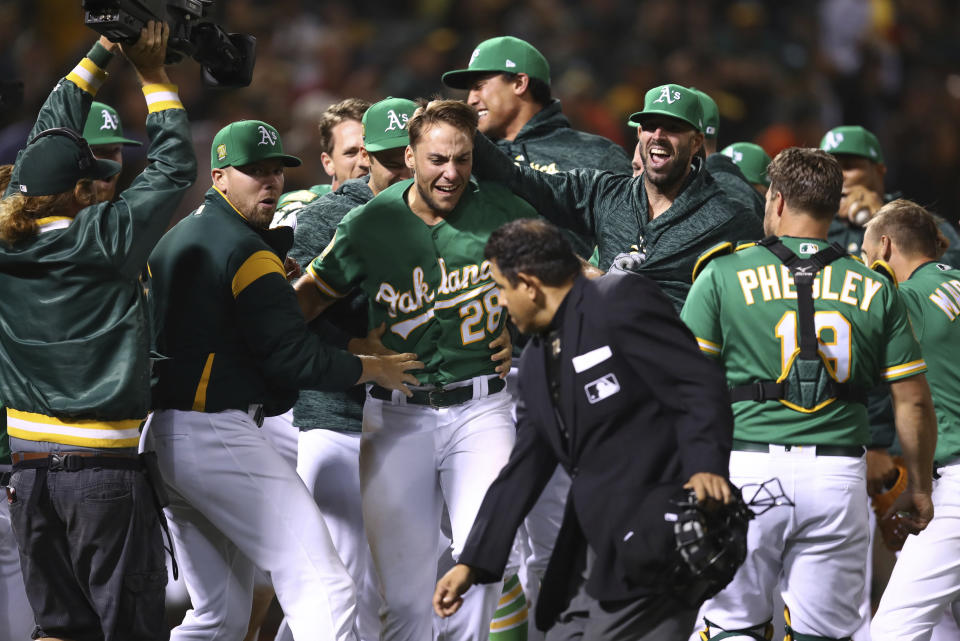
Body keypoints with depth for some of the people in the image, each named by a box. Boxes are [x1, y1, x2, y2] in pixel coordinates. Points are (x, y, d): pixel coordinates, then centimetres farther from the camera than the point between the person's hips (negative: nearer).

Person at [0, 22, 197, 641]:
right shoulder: (105, 240, -12)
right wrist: (154, 76, 8)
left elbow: (50, 138, 16)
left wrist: (101, 55, 21)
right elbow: (175, 166, -1)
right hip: (106, 472, -6)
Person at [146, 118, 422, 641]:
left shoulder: (174, 240, 19)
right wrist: (376, 370, 1)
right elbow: (293, 358, -13)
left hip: (160, 435, 10)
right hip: (214, 436, -10)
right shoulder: (246, 251, -11)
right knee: (322, 586, -15)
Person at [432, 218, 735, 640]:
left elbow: (699, 386, -15)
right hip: (592, 552, 9)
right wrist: (473, 563, 16)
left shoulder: (620, 300, -8)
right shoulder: (537, 360, 19)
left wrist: (706, 466, -30)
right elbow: (523, 470, 20)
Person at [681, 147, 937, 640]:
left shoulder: (724, 275, 0)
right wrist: (918, 487, 21)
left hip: (747, 469, -2)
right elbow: (913, 402, 8)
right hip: (838, 475, 2)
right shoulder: (875, 289, 7)